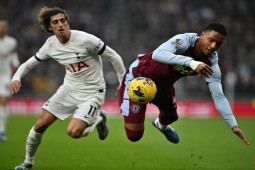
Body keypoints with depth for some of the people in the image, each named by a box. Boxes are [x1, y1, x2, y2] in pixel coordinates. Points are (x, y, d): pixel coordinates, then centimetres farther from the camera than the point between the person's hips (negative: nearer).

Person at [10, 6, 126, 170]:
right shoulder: (51, 45, -5)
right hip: (69, 88, 5)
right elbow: (29, 63, 8)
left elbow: (114, 57, -14)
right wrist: (16, 78, -12)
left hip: (92, 93, -5)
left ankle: (98, 119, 10)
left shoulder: (85, 40, -23)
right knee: (40, 125, -3)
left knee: (74, 132, -22)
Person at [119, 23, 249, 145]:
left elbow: (218, 96, -15)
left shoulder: (211, 63, -17)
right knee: (134, 136, -9)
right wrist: (191, 62, -61)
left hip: (163, 84, 6)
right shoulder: (185, 40, -33)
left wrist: (234, 126, -25)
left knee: (171, 116, 29)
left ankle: (161, 125, 69)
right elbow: (157, 54, -51)